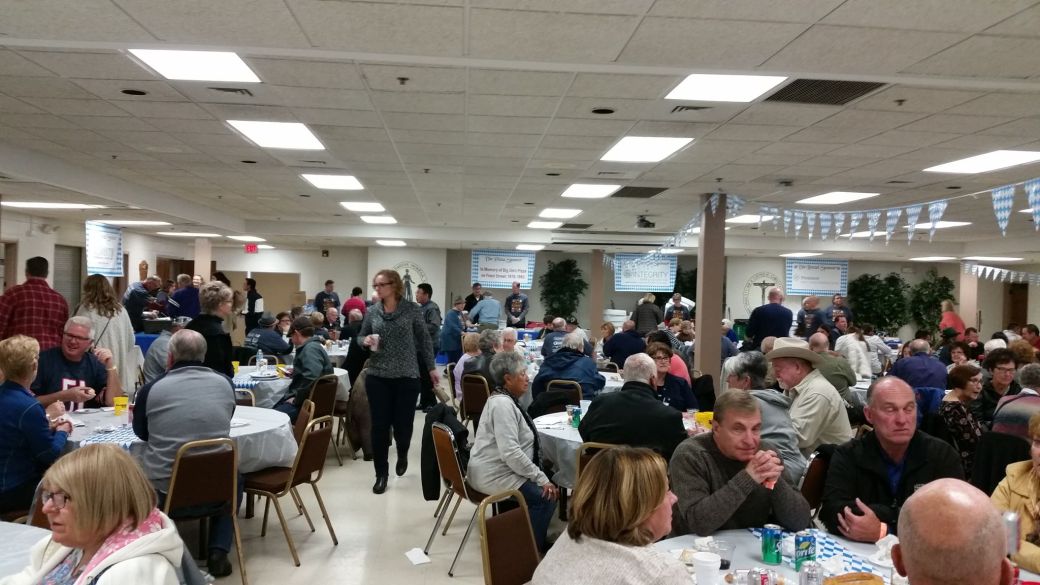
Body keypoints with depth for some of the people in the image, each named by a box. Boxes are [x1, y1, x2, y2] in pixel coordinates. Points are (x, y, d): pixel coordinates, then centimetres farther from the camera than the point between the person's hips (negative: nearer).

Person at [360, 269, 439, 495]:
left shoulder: (412, 309, -3)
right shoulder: (371, 311, 4)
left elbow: (424, 340, 3)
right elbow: (360, 338, 13)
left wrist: (432, 368, 4)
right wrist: (366, 341, -11)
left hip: (407, 377, -2)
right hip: (377, 377, 2)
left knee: (403, 423, 5)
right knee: (379, 427, 1)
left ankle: (402, 454, 39)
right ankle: (381, 474, 15)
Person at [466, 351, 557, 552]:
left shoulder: (507, 400, 12)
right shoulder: (502, 404, -21)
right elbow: (510, 452, -28)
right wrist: (541, 478, -23)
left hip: (499, 468, 10)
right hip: (493, 475, -10)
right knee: (545, 496, -17)